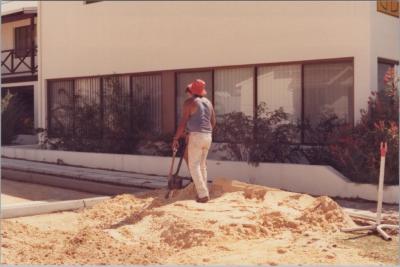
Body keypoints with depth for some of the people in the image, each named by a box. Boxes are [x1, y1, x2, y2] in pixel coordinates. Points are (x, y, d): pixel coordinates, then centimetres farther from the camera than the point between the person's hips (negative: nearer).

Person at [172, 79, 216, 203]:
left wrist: (175, 138, -5)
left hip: (196, 136, -7)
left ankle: (203, 194, -10)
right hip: (207, 137, 7)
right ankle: (205, 193, 16)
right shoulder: (208, 102, 15)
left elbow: (183, 122, -10)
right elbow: (213, 122, 19)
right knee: (202, 165, 16)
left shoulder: (190, 101, -7)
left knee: (194, 166, -3)